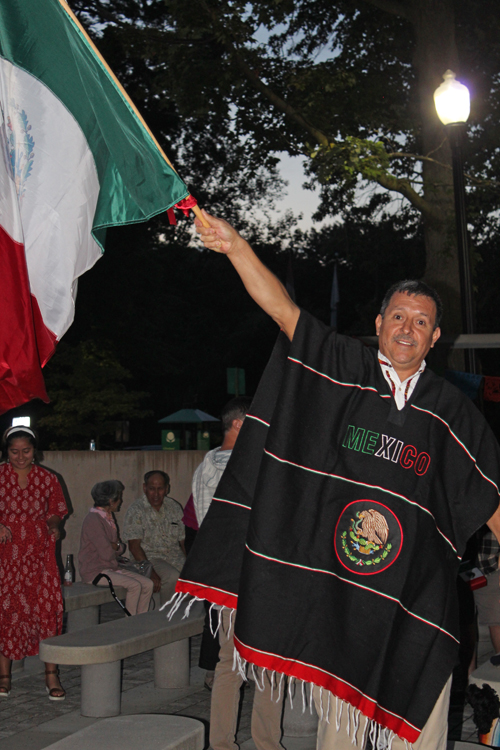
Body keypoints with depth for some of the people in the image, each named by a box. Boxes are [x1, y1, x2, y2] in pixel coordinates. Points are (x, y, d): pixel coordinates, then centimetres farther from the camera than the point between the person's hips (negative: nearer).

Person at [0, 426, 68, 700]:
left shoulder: (47, 478, 6)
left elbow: (55, 512, 15)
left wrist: (54, 526, -6)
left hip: (39, 553, 1)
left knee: (48, 608, -8)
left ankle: (51, 675, 0)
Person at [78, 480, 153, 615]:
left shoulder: (108, 517, 14)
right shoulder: (93, 520, -18)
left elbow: (121, 548, 13)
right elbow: (107, 554, -23)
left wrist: (117, 546, -11)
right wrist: (116, 548, 0)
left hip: (111, 568, 9)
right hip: (94, 572, -9)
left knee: (148, 584, -4)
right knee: (134, 585, -24)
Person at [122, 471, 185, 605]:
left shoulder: (174, 507, 10)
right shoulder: (136, 511, -4)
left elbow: (183, 540, 12)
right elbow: (134, 546, -10)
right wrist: (151, 573, -20)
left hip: (175, 556, 4)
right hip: (150, 558, -4)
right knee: (172, 576, -34)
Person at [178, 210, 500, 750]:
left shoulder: (450, 411, 4)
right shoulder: (344, 371, 3)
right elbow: (282, 309, -4)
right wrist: (236, 246, -14)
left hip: (416, 599, 0)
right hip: (335, 584, 0)